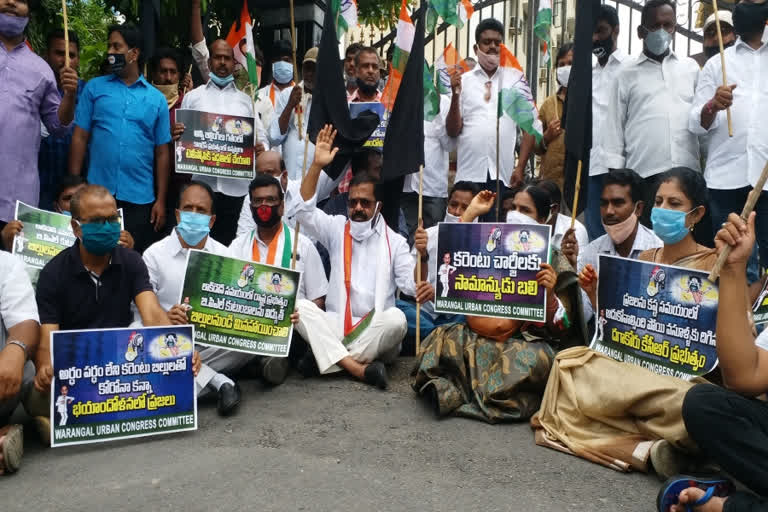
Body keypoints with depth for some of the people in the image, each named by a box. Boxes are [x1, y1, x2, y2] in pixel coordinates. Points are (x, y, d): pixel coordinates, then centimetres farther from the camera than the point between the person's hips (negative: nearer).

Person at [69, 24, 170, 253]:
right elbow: (80, 138, 5)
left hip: (140, 199, 0)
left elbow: (162, 153, 6)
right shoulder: (94, 87, 7)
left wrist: (161, 200, 2)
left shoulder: (156, 98, 7)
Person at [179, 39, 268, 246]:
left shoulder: (245, 100, 17)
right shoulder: (192, 97, 14)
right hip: (202, 184, -1)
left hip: (237, 186, 1)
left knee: (230, 244, 2)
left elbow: (262, 138, 14)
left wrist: (261, 148, -9)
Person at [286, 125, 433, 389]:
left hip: (377, 331, -1)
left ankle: (327, 357, -27)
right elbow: (304, 210, -4)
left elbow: (409, 281, -5)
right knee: (299, 306, -27)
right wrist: (317, 165, -15)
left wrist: (423, 288, -31)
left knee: (396, 318, -34)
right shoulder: (336, 229, 11)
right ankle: (359, 368, -35)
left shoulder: (395, 241, 6)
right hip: (336, 325, 1)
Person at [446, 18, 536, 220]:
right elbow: (453, 131, 3)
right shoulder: (463, 81, 6)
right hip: (469, 173, 0)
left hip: (503, 174, 0)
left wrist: (520, 167, -1)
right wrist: (455, 96, -10)